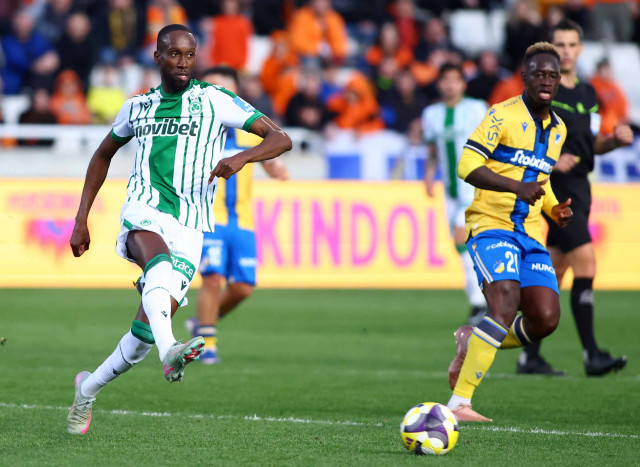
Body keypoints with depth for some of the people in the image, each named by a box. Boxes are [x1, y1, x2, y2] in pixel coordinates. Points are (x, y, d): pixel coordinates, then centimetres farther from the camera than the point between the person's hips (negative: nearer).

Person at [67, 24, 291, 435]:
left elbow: (280, 139, -1)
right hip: (143, 212, 0)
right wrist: (81, 219, 23)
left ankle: (88, 389, 19)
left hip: (189, 230, 0)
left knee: (147, 331, -6)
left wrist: (242, 157, -23)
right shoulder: (138, 107, 15)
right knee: (158, 257, -38)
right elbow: (104, 155, 31)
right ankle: (168, 350, -60)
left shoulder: (215, 101, 4)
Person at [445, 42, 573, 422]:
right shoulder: (503, 115, -7)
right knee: (506, 305, -25)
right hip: (492, 225, -7)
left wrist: (555, 209, 10)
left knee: (546, 320, -7)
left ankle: (473, 342, 20)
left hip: (531, 235, 7)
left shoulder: (558, 129, 16)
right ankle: (459, 402, -24)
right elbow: (467, 166, -14)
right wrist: (517, 187, -26)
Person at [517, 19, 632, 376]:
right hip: (553, 187, -8)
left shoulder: (588, 93, 15)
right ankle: (592, 355, -18)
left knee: (554, 274, 10)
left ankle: (530, 356, 17)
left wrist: (616, 139, 3)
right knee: (585, 260, -17)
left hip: (579, 187, 8)